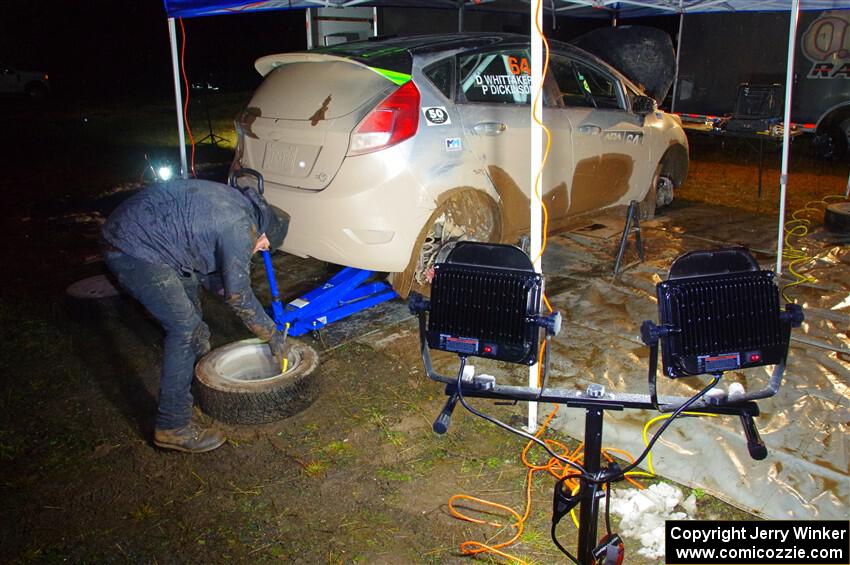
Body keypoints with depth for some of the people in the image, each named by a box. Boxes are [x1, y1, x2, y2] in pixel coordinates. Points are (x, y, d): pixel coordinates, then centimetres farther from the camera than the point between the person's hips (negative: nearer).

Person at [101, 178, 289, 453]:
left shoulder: (234, 202, 13)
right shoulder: (240, 229, -16)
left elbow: (205, 268, 22)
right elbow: (239, 295, -9)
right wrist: (273, 336, 0)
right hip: (134, 252, -11)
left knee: (189, 285, 29)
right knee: (184, 329, -8)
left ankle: (199, 364, 53)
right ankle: (173, 426, -2)